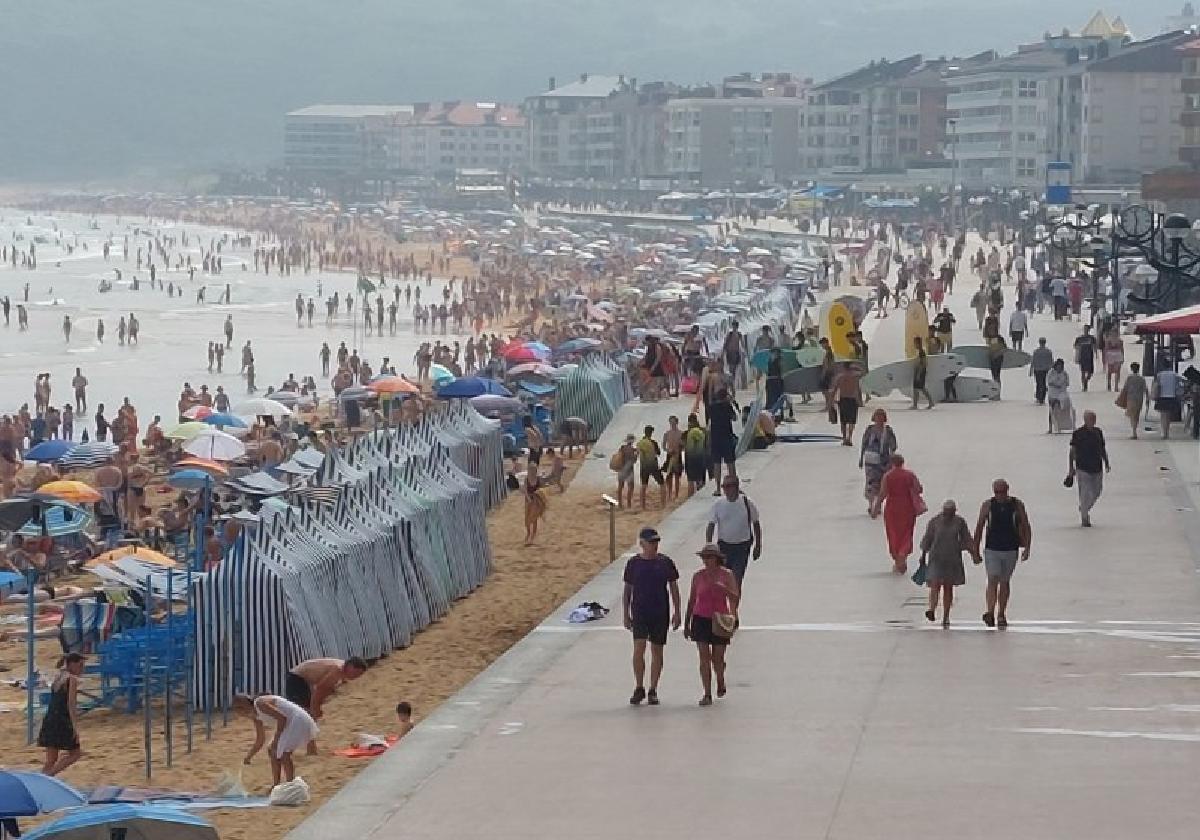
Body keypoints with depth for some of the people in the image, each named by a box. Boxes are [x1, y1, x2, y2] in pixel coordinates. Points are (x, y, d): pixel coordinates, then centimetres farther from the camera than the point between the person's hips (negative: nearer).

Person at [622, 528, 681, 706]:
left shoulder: (665, 562, 1)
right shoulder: (633, 563, 1)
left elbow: (674, 588, 6)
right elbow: (627, 590, 7)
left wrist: (676, 612, 1)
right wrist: (626, 614, 5)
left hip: (661, 613, 1)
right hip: (639, 612, -1)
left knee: (657, 651, 5)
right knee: (639, 648, -12)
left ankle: (652, 690, 14)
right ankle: (639, 688, 1)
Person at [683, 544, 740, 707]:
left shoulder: (727, 575, -4)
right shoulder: (698, 576, 3)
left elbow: (735, 598, -8)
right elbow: (691, 600, 10)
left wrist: (723, 589, -26)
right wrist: (686, 623, 11)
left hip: (720, 621, -1)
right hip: (700, 619, 1)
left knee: (718, 658, 4)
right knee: (704, 657, -7)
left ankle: (720, 682, 36)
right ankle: (707, 694, -5)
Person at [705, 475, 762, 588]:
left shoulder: (747, 503, -7)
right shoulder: (718, 504, -4)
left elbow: (756, 524, 4)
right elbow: (711, 526, 0)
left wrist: (758, 546, 7)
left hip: (742, 547, -2)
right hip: (724, 545, 2)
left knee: (737, 579, -12)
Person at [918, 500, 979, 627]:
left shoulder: (959, 522, 1)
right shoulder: (934, 522, -3)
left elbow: (966, 540, 7)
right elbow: (927, 539, 4)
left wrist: (973, 552, 0)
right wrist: (923, 556, 8)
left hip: (953, 559, 2)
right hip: (936, 558, -2)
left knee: (949, 588, 6)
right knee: (935, 585, -16)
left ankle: (946, 617, 11)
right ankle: (932, 610, -31)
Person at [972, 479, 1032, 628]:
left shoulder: (1017, 505, -1)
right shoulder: (987, 505, -1)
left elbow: (1026, 527, 3)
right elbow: (979, 529, 4)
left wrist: (1026, 548, -6)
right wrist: (976, 551, 3)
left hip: (1011, 550, 1)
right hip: (991, 550, -1)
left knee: (1005, 582, 10)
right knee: (993, 580, -12)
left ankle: (1001, 615, 20)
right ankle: (990, 613, -21)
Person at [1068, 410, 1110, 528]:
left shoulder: (1098, 432, 8)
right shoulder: (1078, 433, -5)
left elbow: (1103, 449, 17)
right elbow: (1072, 451, -2)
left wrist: (1106, 463, 11)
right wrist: (1071, 468, -5)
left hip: (1097, 468, 5)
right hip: (1083, 468, -5)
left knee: (1097, 492, 10)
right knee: (1085, 493, -6)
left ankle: (1084, 508, 35)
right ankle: (1084, 518, 3)